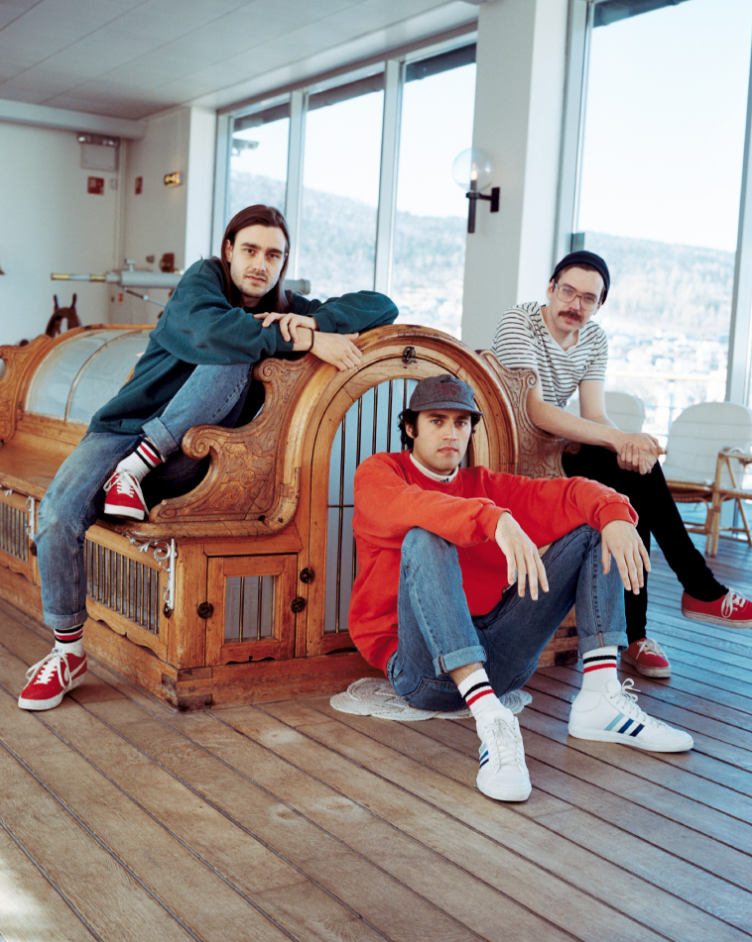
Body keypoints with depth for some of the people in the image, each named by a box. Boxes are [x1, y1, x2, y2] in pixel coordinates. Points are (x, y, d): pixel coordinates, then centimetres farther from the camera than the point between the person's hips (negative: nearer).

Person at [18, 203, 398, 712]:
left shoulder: (286, 310, 8)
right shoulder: (204, 278, -2)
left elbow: (382, 307, 0)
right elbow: (206, 328, -27)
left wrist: (307, 322, -17)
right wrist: (304, 340, -31)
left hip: (184, 461, 1)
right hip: (124, 428, -1)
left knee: (235, 363, -26)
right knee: (58, 513, -26)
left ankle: (137, 468, -20)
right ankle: (68, 651, -6)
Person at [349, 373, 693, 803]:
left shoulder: (483, 485, 20)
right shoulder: (378, 472, 6)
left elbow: (563, 494, 5)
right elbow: (407, 507, -20)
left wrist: (613, 513, -18)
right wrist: (495, 520, -36)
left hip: (498, 659, 5)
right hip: (423, 664, -5)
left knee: (593, 529, 2)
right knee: (426, 540, -32)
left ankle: (600, 696, -15)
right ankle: (491, 720, -43)